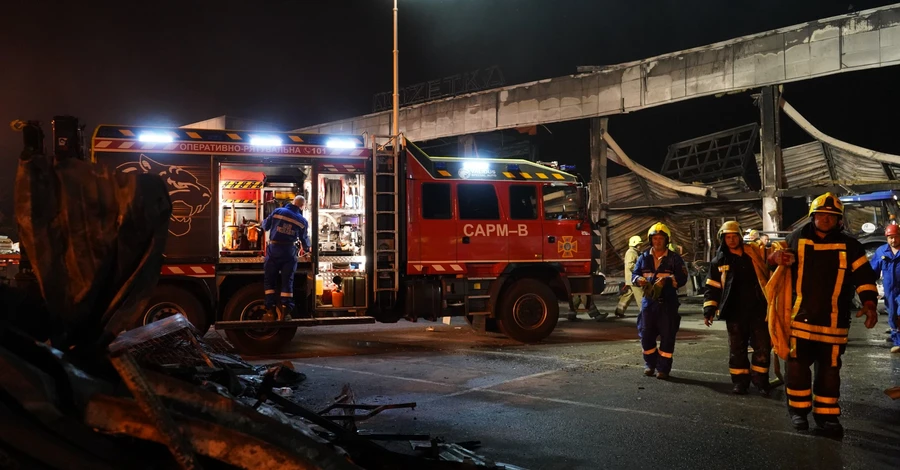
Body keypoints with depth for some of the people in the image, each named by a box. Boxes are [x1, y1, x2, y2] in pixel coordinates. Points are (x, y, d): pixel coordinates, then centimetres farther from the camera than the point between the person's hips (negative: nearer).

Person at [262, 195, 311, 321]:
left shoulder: (277, 211, 0)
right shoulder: (302, 221, 3)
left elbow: (265, 226, 7)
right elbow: (305, 239, 13)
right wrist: (306, 248, 36)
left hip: (273, 249, 0)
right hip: (289, 251, 0)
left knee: (269, 279, 8)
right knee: (287, 281, 5)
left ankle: (270, 310, 3)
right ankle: (286, 310, -1)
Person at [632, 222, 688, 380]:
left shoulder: (674, 258, 0)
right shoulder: (644, 258, 9)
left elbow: (682, 278, -6)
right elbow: (634, 274, 8)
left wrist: (667, 280, -25)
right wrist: (639, 279, -16)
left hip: (668, 302, -2)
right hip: (648, 300, 2)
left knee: (667, 336, 0)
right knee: (646, 334, 6)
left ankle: (663, 368, 8)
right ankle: (650, 364, 25)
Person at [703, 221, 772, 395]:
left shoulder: (756, 252, 4)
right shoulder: (719, 261, 7)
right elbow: (712, 288, 8)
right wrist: (709, 310, 2)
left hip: (757, 310, -1)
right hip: (734, 312, 1)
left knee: (762, 348, 3)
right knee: (737, 349, 8)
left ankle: (761, 381, 18)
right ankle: (740, 381, 19)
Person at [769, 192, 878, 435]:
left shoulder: (849, 245, 1)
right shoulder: (797, 238, 4)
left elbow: (864, 276, 0)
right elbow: (772, 257, 15)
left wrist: (869, 304, -12)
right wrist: (777, 256, -9)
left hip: (833, 321, 0)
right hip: (801, 317, 0)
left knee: (829, 369, 7)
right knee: (797, 366, 4)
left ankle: (826, 414, 18)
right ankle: (798, 410, 18)